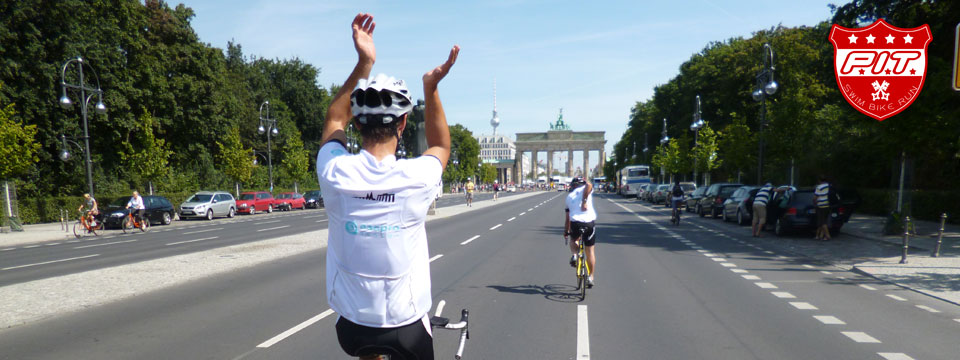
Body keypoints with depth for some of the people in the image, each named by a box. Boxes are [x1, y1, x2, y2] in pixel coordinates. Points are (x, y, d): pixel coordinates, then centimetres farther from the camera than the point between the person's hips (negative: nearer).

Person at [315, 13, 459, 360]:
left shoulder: (334, 172, -18)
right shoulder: (417, 177, -20)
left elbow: (334, 120, 6)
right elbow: (441, 146, 6)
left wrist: (363, 64, 3)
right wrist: (431, 87, 0)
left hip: (351, 327, 2)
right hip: (408, 327, -1)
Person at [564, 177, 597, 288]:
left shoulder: (569, 196, 23)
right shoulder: (585, 189, 14)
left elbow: (567, 217, 21)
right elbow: (589, 185, -14)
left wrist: (565, 231, 28)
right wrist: (584, 201, -20)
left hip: (575, 222, 2)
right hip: (590, 222, -2)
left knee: (574, 239, 34)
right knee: (590, 251, 11)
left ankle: (574, 255, 5)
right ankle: (591, 277, 13)